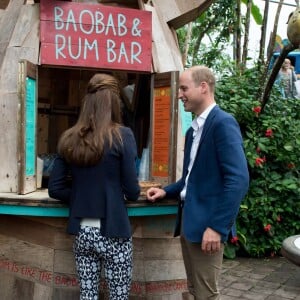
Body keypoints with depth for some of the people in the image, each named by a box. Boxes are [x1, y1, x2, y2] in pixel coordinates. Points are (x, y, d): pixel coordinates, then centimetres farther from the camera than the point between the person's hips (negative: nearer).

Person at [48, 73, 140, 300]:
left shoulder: (69, 138, 1)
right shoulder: (122, 135, -12)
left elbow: (55, 188, 2)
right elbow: (132, 191, -10)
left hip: (82, 232, 4)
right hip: (112, 233, -4)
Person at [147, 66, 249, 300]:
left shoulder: (223, 123, -14)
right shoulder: (194, 129, 14)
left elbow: (238, 180, -22)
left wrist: (218, 227, -23)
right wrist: (167, 191, 8)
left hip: (207, 223, -9)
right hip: (188, 218, 9)